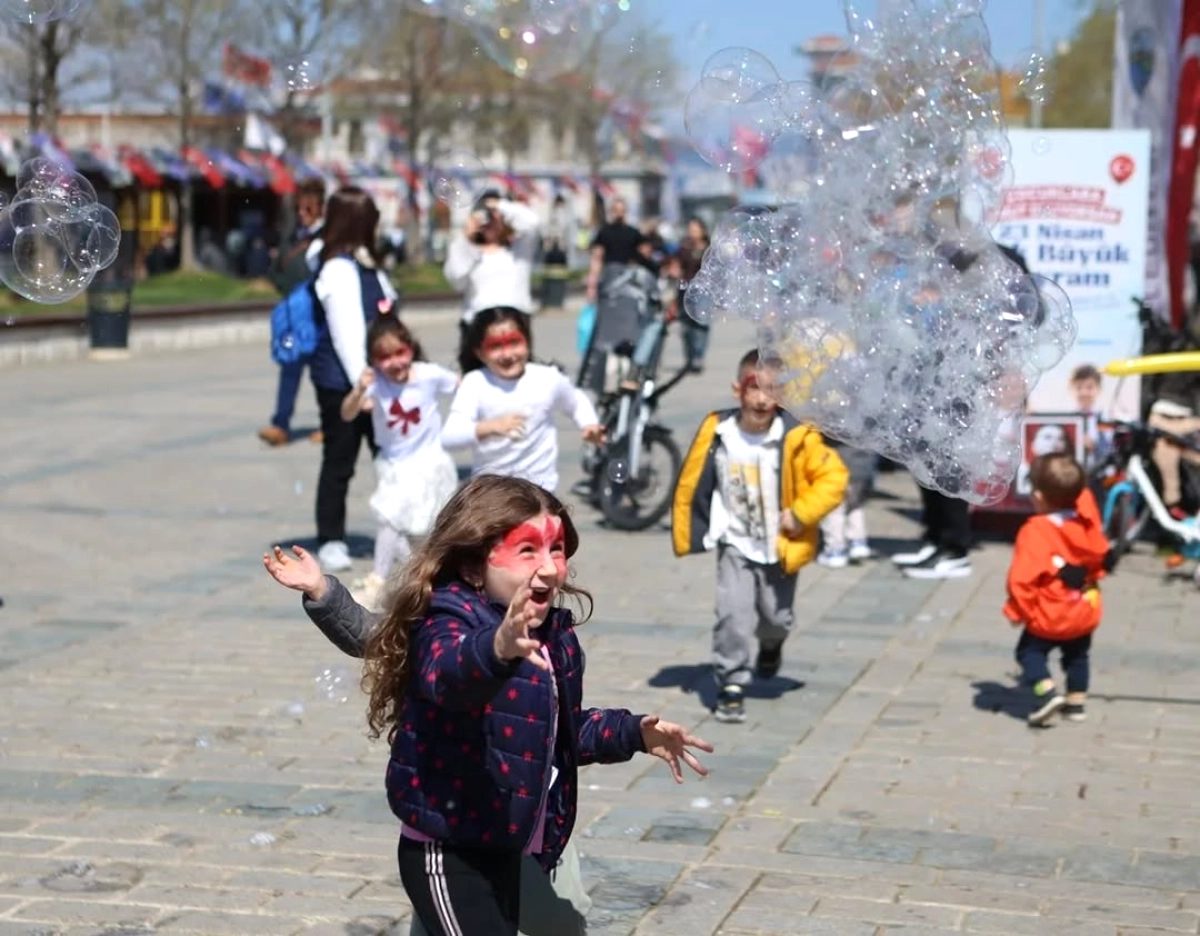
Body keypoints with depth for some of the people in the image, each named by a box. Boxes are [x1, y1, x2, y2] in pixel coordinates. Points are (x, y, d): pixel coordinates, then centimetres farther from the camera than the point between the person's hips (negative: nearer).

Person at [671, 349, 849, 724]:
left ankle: (771, 644, 52)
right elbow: (690, 483, 0)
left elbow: (834, 477, -13)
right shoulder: (716, 433, -12)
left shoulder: (796, 437, -19)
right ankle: (731, 685, 1)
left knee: (776, 617, 16)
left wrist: (800, 513, -21)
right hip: (735, 546, 0)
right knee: (733, 615, -13)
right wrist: (686, 534, 2)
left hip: (781, 548, 0)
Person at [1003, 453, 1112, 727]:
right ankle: (1076, 701, 26)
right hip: (1085, 614, 6)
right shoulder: (1087, 524, -7)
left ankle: (1047, 690, -9)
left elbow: (1022, 579, -25)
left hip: (1048, 617, -6)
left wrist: (1018, 610, -13)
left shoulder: (1035, 532, -24)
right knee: (1077, 655, 24)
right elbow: (1101, 559, 10)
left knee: (1030, 651, 10)